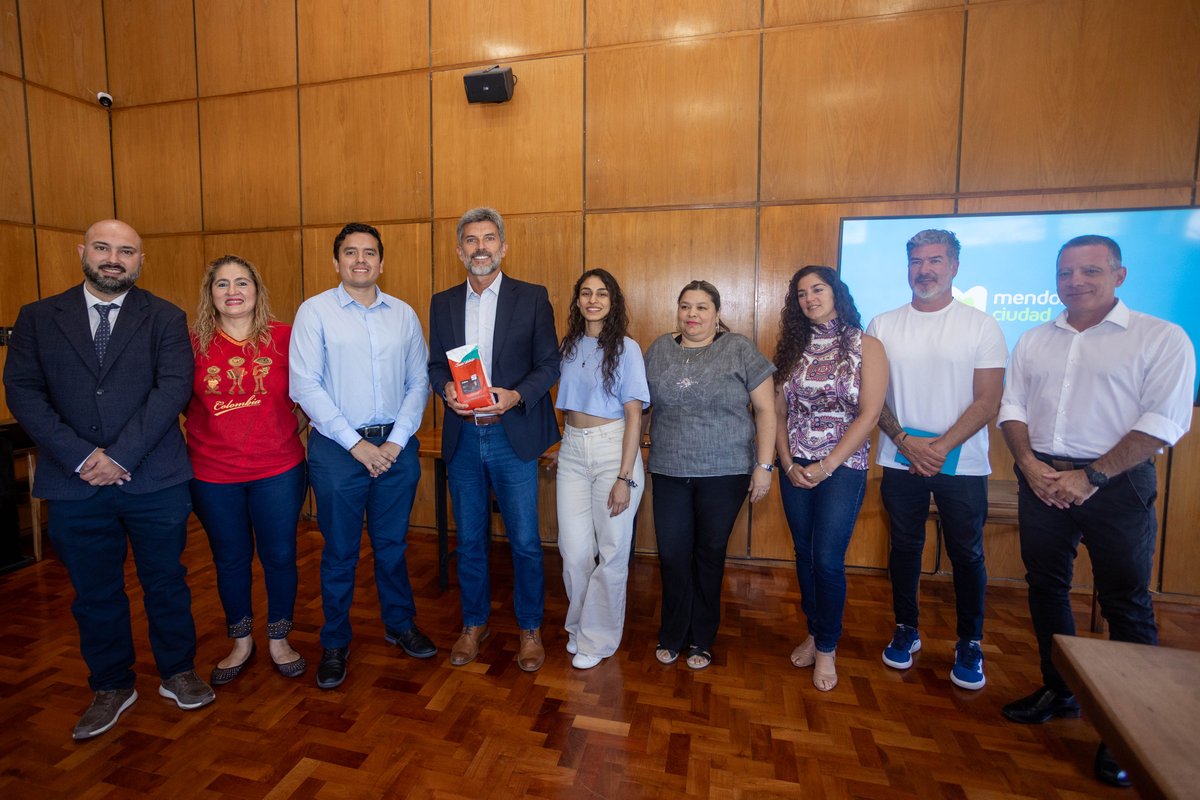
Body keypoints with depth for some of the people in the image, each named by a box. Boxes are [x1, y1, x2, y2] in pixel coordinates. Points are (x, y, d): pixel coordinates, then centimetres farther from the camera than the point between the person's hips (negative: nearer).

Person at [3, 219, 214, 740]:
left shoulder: (165, 319, 1)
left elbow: (174, 388, -10)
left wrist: (121, 455, -17)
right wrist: (81, 457, -13)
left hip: (155, 482, -1)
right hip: (74, 486, 2)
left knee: (166, 581, 12)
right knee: (95, 593, 15)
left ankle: (177, 673, 31)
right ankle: (111, 687, 34)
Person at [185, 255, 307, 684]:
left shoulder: (284, 338, -5)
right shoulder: (193, 344, -2)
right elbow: (179, 402, 9)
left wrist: (295, 428, -1)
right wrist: (213, 434, 3)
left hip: (278, 471, -1)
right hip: (214, 475, 1)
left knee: (280, 556, 9)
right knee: (230, 560, 15)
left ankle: (278, 640, 31)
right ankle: (241, 642, 36)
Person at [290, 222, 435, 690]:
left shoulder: (404, 314, 6)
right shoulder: (315, 311, -3)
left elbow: (419, 382, 4)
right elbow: (305, 387, -9)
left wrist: (397, 441, -7)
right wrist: (356, 444, -13)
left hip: (396, 446, 3)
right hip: (337, 447, -2)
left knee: (393, 544, 15)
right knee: (339, 551, 10)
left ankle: (400, 625, 35)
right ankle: (335, 643, 30)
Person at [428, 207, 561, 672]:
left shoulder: (532, 298, -1)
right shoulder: (442, 303, 9)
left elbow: (549, 364, -2)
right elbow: (435, 365, 11)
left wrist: (515, 395, -18)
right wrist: (447, 389, -11)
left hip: (512, 435, -3)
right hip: (462, 437, 3)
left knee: (524, 541, 4)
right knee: (470, 539, 14)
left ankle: (530, 629, 25)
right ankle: (474, 623, 34)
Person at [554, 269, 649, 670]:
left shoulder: (625, 348, -6)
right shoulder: (568, 346, 8)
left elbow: (634, 415, -9)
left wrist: (625, 477, -14)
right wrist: (559, 443, 6)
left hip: (613, 448, -3)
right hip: (573, 450, 4)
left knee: (611, 551, 4)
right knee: (575, 550, 4)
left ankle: (597, 637, 25)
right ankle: (579, 625, 30)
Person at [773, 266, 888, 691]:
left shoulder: (866, 346, -3)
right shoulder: (793, 348, 7)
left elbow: (868, 414, -10)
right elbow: (779, 412, 5)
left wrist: (826, 466, -15)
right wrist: (789, 464, -6)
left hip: (843, 468, -4)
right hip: (795, 468, 4)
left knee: (827, 560, -4)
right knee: (804, 555, 12)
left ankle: (827, 649, 17)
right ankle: (814, 632, 31)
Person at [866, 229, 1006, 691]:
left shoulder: (980, 325, -1)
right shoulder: (883, 326, 3)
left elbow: (987, 402, -6)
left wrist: (942, 447, -17)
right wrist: (905, 441, -11)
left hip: (962, 463, -1)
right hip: (900, 460, 2)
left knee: (967, 554, 9)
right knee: (904, 547, 12)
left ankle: (969, 644, 28)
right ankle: (906, 630, 30)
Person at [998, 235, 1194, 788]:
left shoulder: (1161, 339, -3)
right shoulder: (1034, 341, 10)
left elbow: (1163, 421, -11)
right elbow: (1012, 407, 8)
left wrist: (1091, 476, -17)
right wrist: (1030, 463, -7)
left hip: (1115, 484, -4)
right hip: (1041, 479, 5)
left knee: (1125, 604, 4)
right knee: (1045, 587, 13)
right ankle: (1059, 691, 31)